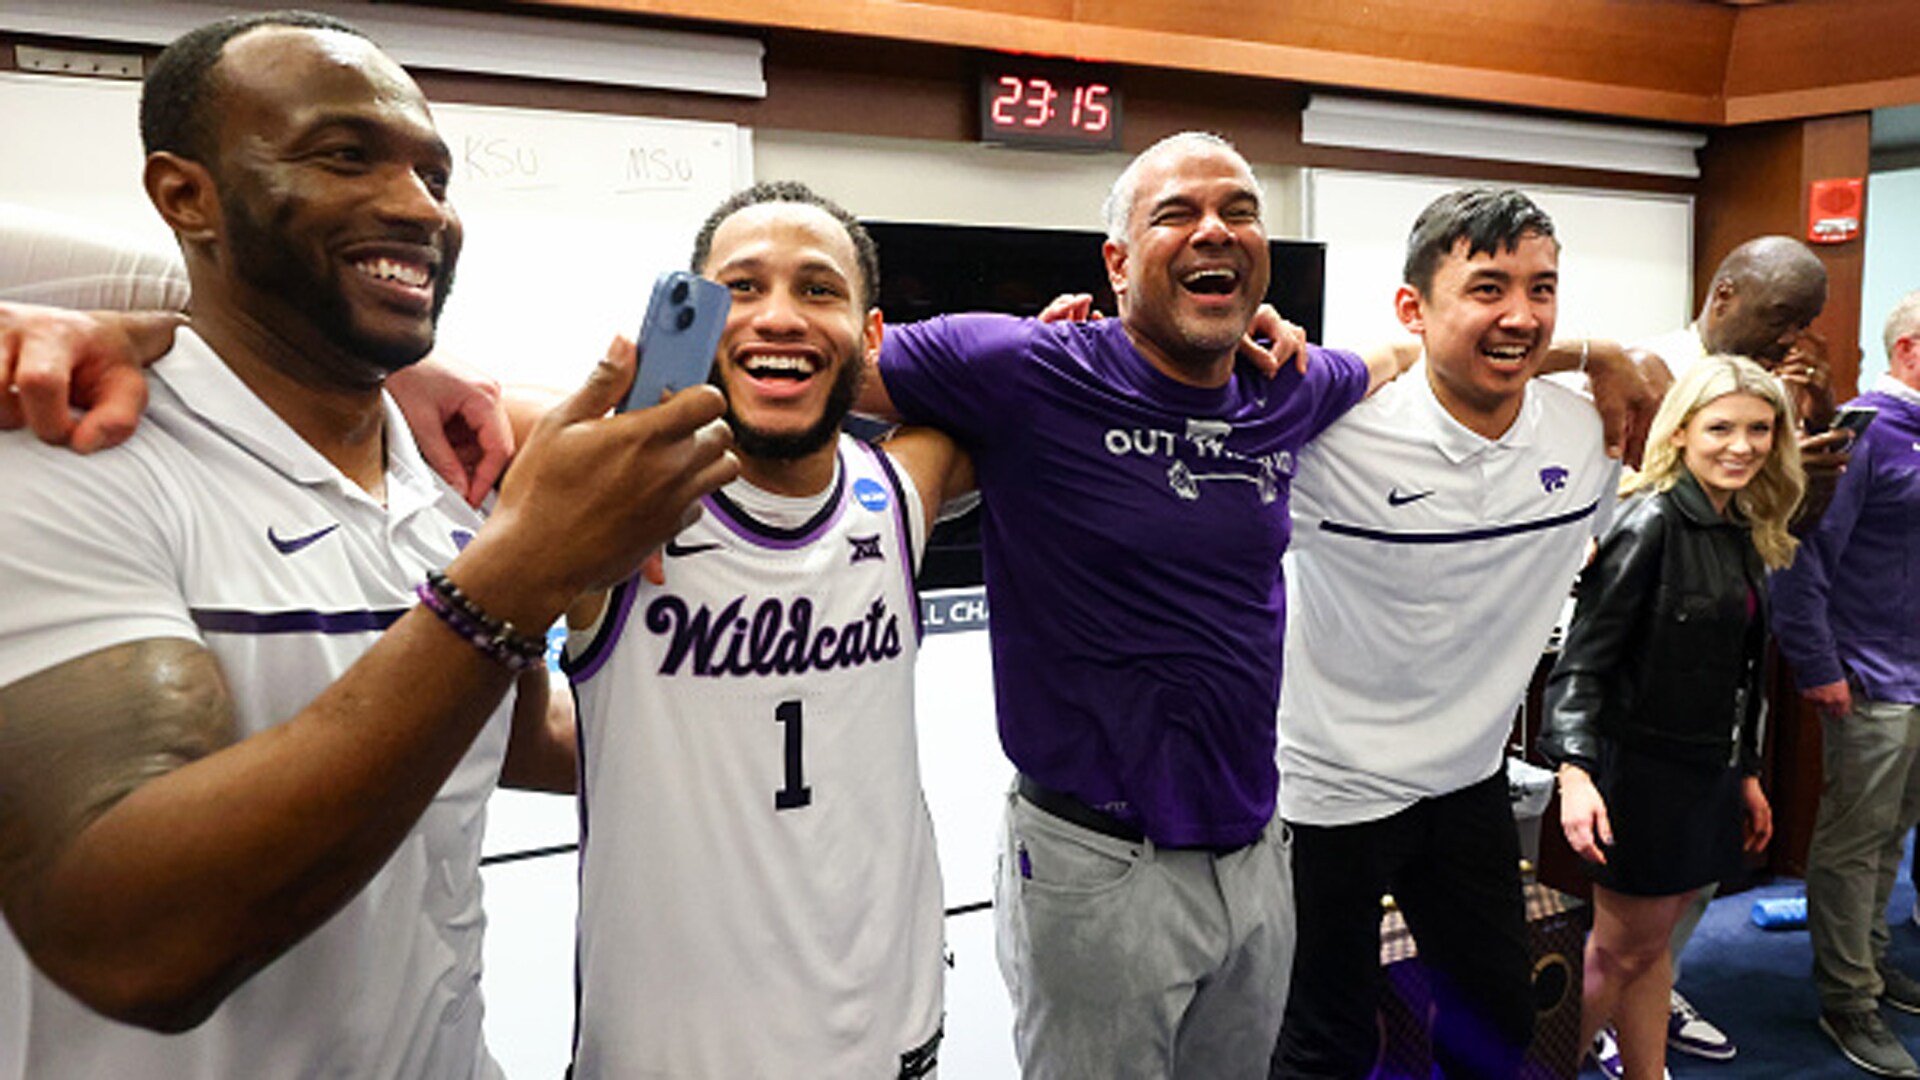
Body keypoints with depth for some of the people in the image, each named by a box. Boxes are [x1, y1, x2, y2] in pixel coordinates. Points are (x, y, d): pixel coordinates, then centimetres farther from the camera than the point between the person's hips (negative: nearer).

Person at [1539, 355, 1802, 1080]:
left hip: (1705, 773, 8)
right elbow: (1585, 656, -21)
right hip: (1640, 771, -8)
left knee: (1653, 943, 17)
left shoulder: (1743, 533, 9)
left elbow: (1738, 674, 17)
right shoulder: (1651, 523, -17)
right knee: (1620, 952, 4)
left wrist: (1746, 773, 19)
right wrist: (1574, 770, -32)